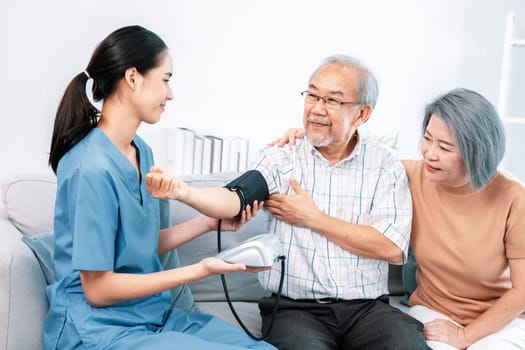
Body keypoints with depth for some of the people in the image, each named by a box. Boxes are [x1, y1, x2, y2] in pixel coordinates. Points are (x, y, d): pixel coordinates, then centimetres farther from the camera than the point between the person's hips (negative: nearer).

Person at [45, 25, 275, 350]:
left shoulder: (141, 151, 5)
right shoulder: (93, 168, -22)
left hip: (155, 313, 8)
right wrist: (200, 270, -18)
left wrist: (210, 222, 6)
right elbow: (98, 289, -18)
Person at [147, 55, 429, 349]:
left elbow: (391, 248, -6)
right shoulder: (280, 159, 3)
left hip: (368, 308, 2)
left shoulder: (385, 165, 4)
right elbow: (235, 198, -14)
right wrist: (182, 191, -35)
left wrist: (312, 218, -6)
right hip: (295, 309, -1)